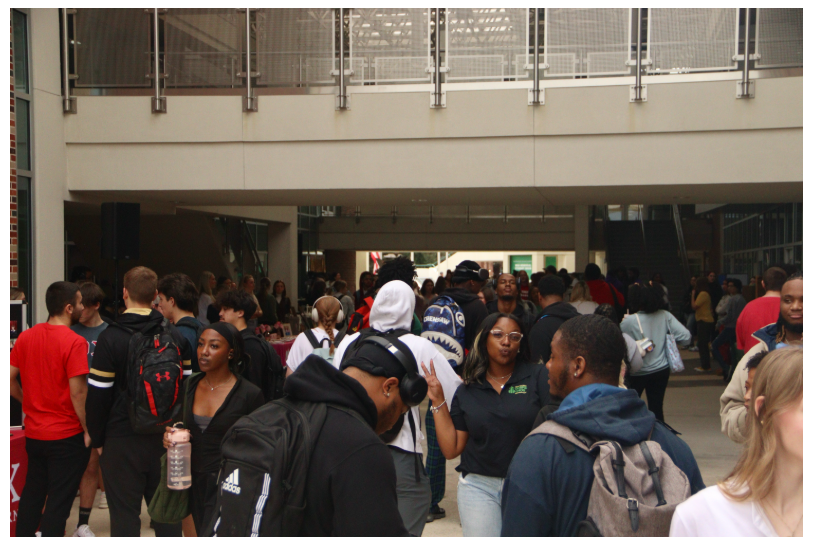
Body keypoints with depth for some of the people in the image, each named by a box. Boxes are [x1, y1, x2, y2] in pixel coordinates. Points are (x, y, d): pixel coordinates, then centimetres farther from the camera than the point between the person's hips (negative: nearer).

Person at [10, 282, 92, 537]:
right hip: (67, 436, -6)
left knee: (32, 492, 20)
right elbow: (77, 392, -20)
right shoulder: (75, 342, -18)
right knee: (59, 501, 3)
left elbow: (9, 378, 4)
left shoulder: (25, 337, 1)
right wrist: (88, 430, -11)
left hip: (34, 432, 6)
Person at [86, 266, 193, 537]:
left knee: (125, 514, 5)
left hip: (122, 441, -4)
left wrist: (98, 439, 1)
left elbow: (98, 395, -10)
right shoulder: (177, 337, 2)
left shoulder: (110, 338, -11)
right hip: (166, 438, 4)